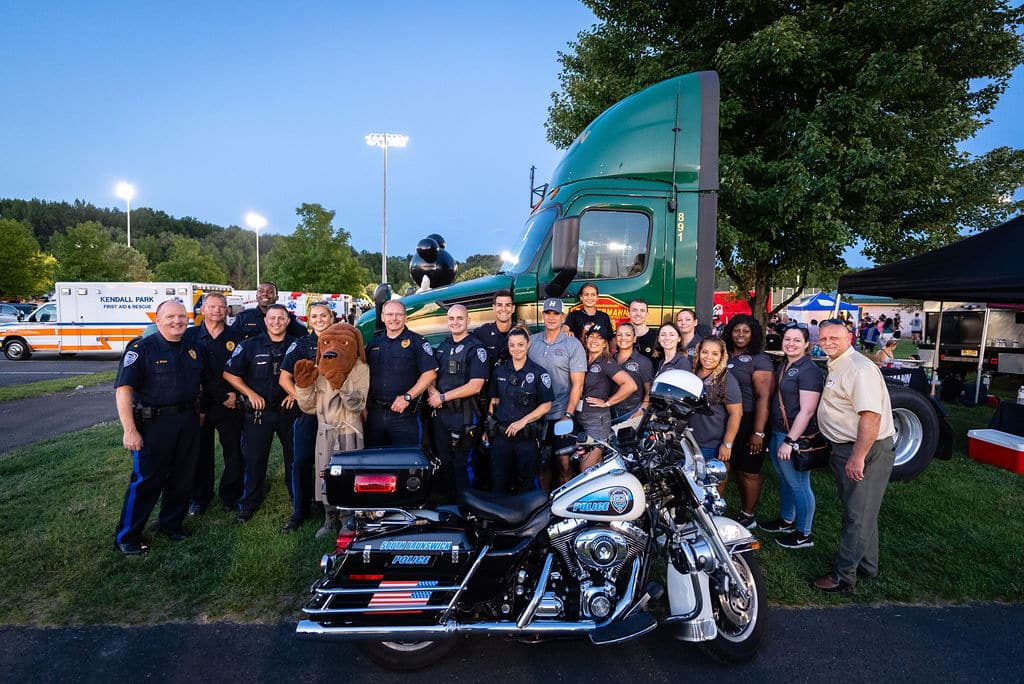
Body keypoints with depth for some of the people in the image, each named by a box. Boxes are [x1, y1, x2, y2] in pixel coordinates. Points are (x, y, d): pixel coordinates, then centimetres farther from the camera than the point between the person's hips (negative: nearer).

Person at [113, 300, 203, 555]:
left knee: (183, 477, 14)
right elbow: (123, 389, -17)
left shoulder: (193, 350, 8)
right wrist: (130, 430, -21)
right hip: (154, 424, -6)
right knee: (146, 479, 0)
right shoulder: (142, 349, -11)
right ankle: (126, 536, 16)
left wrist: (198, 414, 13)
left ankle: (172, 523, 32)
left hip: (188, 422, 6)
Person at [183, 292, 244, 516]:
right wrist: (194, 404, -5)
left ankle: (230, 496, 18)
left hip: (229, 405, 0)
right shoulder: (190, 336, 2)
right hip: (198, 405, 0)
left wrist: (236, 393, -4)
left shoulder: (236, 338, 5)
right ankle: (200, 497, 24)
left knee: (234, 452, 3)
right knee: (200, 453, 9)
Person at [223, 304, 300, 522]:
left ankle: (298, 498, 25)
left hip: (288, 409, 1)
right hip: (258, 412, -1)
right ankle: (248, 504, 20)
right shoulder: (250, 345, 0)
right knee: (254, 459, 6)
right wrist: (250, 393, -7)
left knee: (295, 456, 9)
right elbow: (229, 373, 2)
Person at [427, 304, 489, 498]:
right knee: (443, 462, 16)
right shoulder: (442, 347, 14)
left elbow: (475, 386, -17)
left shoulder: (476, 348, -9)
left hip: (464, 415, -7)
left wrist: (442, 397, -15)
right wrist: (432, 390, -5)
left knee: (462, 464, 0)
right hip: (440, 413, 7)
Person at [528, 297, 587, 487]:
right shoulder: (532, 341, 7)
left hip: (560, 414, -3)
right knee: (540, 462, 13)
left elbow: (577, 384, -7)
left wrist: (568, 415, -14)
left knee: (564, 462, 0)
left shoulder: (573, 345, -4)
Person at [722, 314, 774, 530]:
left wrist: (758, 432, -19)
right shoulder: (725, 356, 11)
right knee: (737, 468, 13)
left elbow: (763, 396, -15)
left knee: (749, 471, 2)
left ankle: (748, 516, 15)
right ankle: (743, 509, 28)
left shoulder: (759, 359, -9)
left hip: (749, 421, -6)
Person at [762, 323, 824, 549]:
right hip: (777, 432, 9)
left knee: (798, 484, 2)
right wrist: (771, 433, 18)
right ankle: (786, 520, 38)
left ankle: (803, 534, 16)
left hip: (796, 436, -9)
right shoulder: (783, 365, 11)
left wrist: (790, 441, -22)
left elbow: (807, 411, -21)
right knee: (784, 479, 21)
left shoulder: (809, 370, -16)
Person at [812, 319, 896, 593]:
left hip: (866, 450, -11)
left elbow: (871, 416, -28)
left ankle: (844, 575, 8)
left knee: (858, 516, -1)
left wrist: (858, 457, -27)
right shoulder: (835, 367, 12)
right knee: (859, 511, 21)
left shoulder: (860, 369, -20)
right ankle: (866, 566, 36)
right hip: (845, 448, 11)